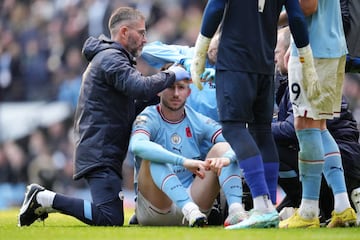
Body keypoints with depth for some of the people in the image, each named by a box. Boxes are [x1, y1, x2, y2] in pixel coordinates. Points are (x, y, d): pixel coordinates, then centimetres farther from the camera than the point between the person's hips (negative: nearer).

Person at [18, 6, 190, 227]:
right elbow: (141, 88, -25)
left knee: (110, 216, 11)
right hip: (100, 155, -11)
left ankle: (43, 198, 11)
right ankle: (46, 199, -11)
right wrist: (171, 75, -11)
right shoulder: (111, 58, -8)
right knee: (111, 219, -20)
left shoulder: (110, 58, 26)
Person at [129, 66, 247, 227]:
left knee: (222, 148, -9)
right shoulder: (149, 119, -7)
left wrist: (227, 158, -33)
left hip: (193, 199, 4)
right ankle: (189, 209, -47)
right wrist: (184, 162, -42)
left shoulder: (198, 122, 5)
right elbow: (137, 145, -32)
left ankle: (235, 208, -32)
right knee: (153, 155, -27)